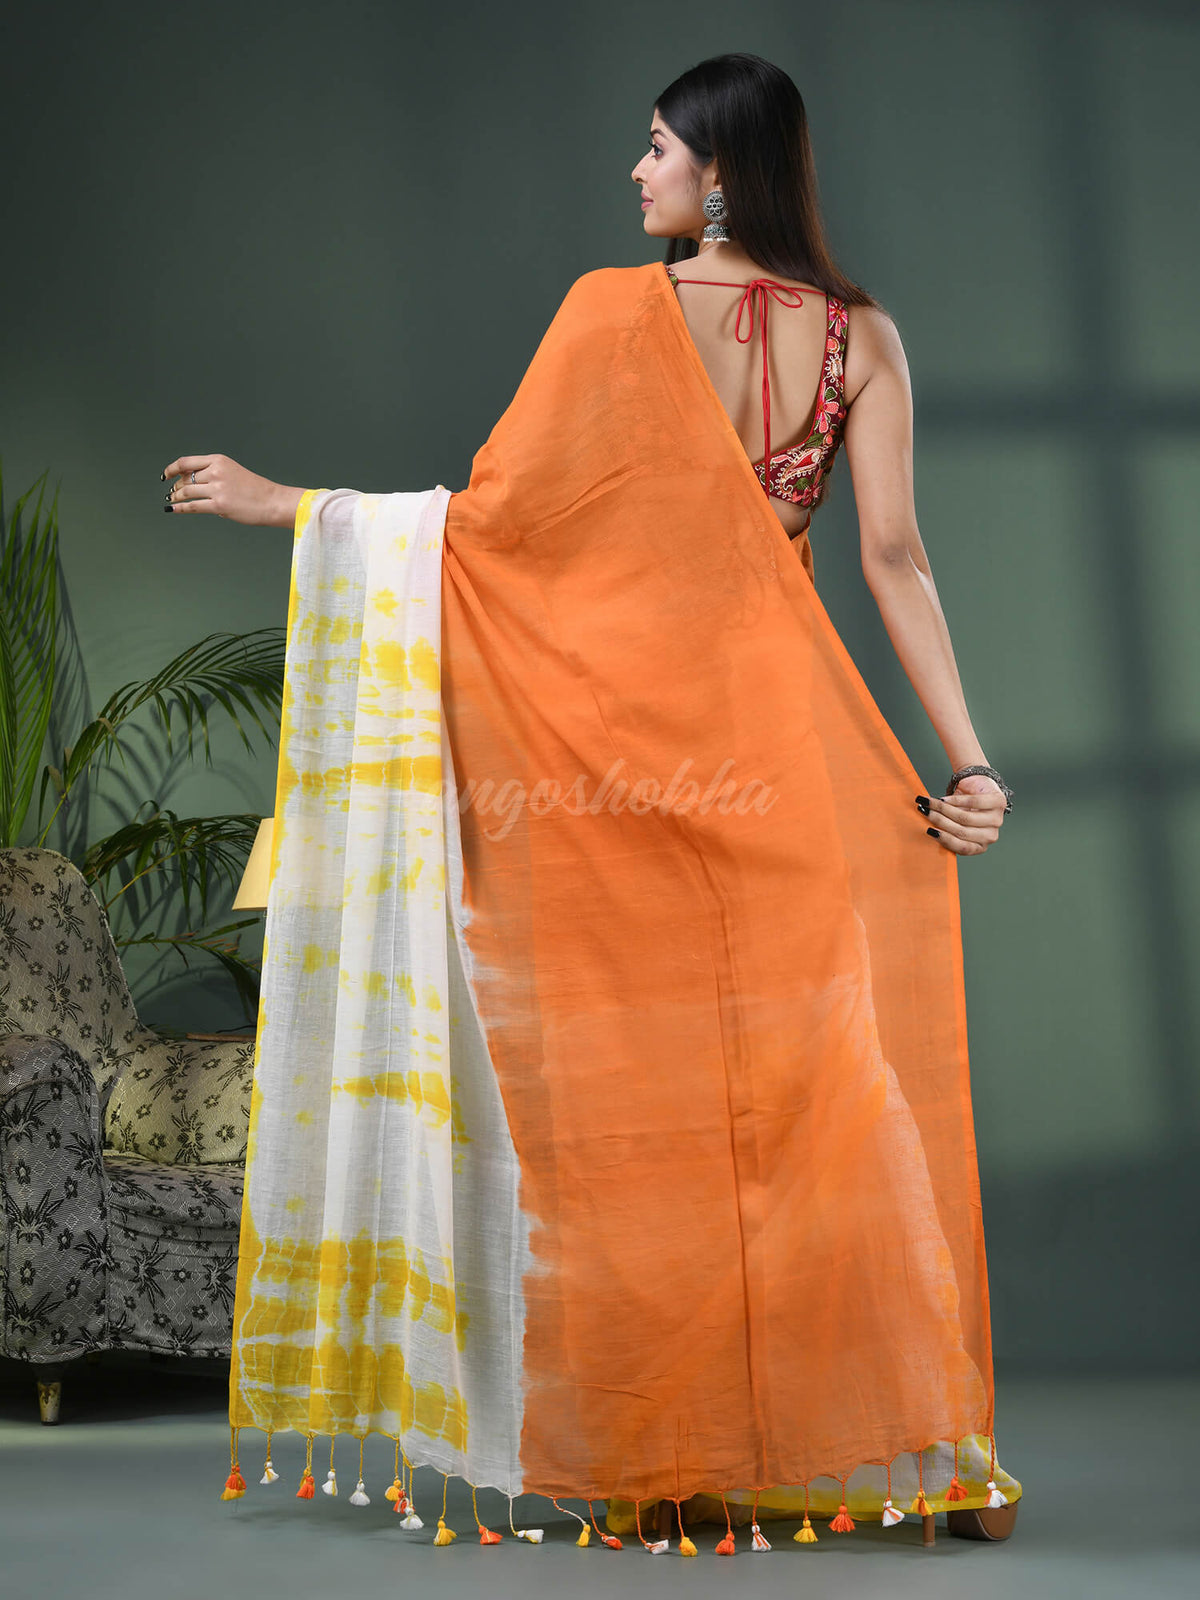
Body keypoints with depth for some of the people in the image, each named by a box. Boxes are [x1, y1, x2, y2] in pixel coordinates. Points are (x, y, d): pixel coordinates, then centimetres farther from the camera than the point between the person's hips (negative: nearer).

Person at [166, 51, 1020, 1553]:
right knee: (824, 1076, 7)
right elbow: (894, 559, -4)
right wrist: (967, 756, -3)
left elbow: (490, 512, -5)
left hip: (622, 719, -2)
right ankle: (920, 1441, 10)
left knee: (638, 1082, 6)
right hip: (782, 730, 2)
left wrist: (278, 500, 4)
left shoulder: (614, 308, -4)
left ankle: (655, 1443, 13)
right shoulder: (859, 337, 4)